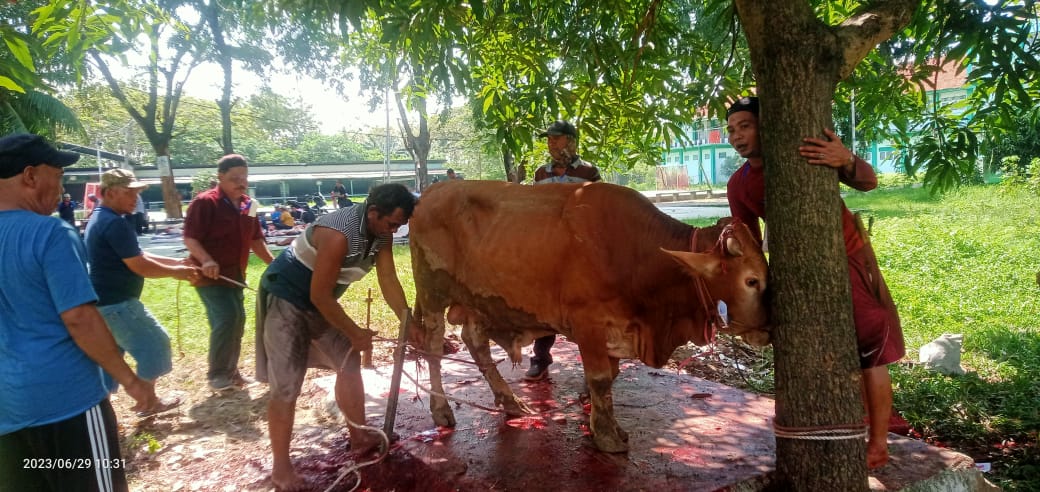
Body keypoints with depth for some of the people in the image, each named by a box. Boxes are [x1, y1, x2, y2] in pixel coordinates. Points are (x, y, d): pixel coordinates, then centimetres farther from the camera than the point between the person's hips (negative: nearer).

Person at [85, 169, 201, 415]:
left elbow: (137, 256, 17)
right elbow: (139, 266, -21)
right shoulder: (115, 223, -20)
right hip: (117, 303, -10)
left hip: (102, 301, 10)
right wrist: (176, 272, -7)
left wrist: (177, 262, 10)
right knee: (154, 343, 3)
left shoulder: (98, 220, 14)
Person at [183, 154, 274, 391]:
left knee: (237, 321, 11)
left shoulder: (247, 205, 9)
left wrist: (273, 262, 7)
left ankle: (230, 371, 25)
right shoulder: (205, 202, -13)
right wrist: (206, 260, -34)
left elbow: (255, 239, 17)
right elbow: (189, 237, -18)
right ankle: (217, 374, -2)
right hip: (210, 274, -8)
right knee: (226, 319, -16)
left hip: (235, 273, 8)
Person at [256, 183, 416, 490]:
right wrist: (355, 333, -17)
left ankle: (359, 439, 26)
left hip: (318, 299, 9)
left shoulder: (381, 234, -8)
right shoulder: (338, 234, -34)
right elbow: (320, 295, -27)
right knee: (286, 386, -7)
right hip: (284, 298, -9)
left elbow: (388, 280, -2)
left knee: (350, 363, 11)